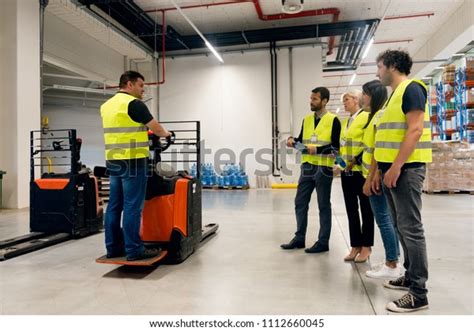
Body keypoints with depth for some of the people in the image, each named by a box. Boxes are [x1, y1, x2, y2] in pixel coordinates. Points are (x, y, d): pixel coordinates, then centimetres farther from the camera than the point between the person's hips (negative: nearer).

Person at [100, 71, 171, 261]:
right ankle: (134, 250, 1)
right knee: (132, 206, -5)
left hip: (113, 161, 9)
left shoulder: (106, 105, 16)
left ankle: (113, 247, 17)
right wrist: (165, 134, 16)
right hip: (132, 162, -8)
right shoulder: (134, 104, -9)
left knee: (114, 205, 11)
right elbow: (155, 128, -5)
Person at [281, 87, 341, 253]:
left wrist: (317, 149, -23)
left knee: (323, 206, 4)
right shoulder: (307, 119, 12)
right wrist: (293, 141, -3)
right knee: (300, 203, 9)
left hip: (324, 168, -6)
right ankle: (299, 238, 21)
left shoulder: (333, 120, -5)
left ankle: (323, 242, 14)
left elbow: (336, 146, -10)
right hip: (307, 166, 6)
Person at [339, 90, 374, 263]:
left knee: (365, 208, 4)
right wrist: (341, 159, 6)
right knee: (351, 209, 9)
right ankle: (355, 245, 18)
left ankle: (366, 246, 14)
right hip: (346, 171, 7)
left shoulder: (366, 117, -6)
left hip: (362, 170, -7)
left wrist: (357, 160, -18)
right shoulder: (345, 122, 17)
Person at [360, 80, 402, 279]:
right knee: (387, 218, 12)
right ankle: (393, 262, 21)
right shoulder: (377, 115, 17)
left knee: (383, 219, -5)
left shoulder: (380, 115, -13)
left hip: (376, 176, -10)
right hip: (377, 175, 10)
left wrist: (370, 179, -19)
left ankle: (391, 266, 4)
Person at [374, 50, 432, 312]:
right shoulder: (396, 94, 21)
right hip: (393, 168, 10)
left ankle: (418, 293, 0)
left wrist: (396, 167, -22)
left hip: (405, 168, -10)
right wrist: (382, 168, 19)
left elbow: (415, 130, -18)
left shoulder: (411, 88, -8)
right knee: (402, 227, 14)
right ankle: (411, 276, 26)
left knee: (411, 228, -7)